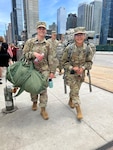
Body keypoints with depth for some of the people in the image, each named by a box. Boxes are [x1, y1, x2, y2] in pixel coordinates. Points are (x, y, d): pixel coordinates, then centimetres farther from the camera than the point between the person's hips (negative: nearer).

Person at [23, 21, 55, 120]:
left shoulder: (47, 44, 4)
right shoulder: (30, 41, 2)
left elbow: (50, 59, 4)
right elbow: (24, 54, -1)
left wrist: (52, 71, 1)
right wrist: (34, 54, -19)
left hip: (44, 69, 0)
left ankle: (43, 109, 8)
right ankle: (34, 102, 40)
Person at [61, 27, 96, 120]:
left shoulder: (88, 48, -7)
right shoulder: (69, 48, -12)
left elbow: (89, 62, 0)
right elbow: (64, 62, -6)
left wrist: (83, 68, -20)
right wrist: (72, 68, -21)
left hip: (81, 73, 3)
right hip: (71, 73, -3)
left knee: (75, 90, 19)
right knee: (75, 91, -4)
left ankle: (70, 100, 48)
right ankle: (79, 110, 9)